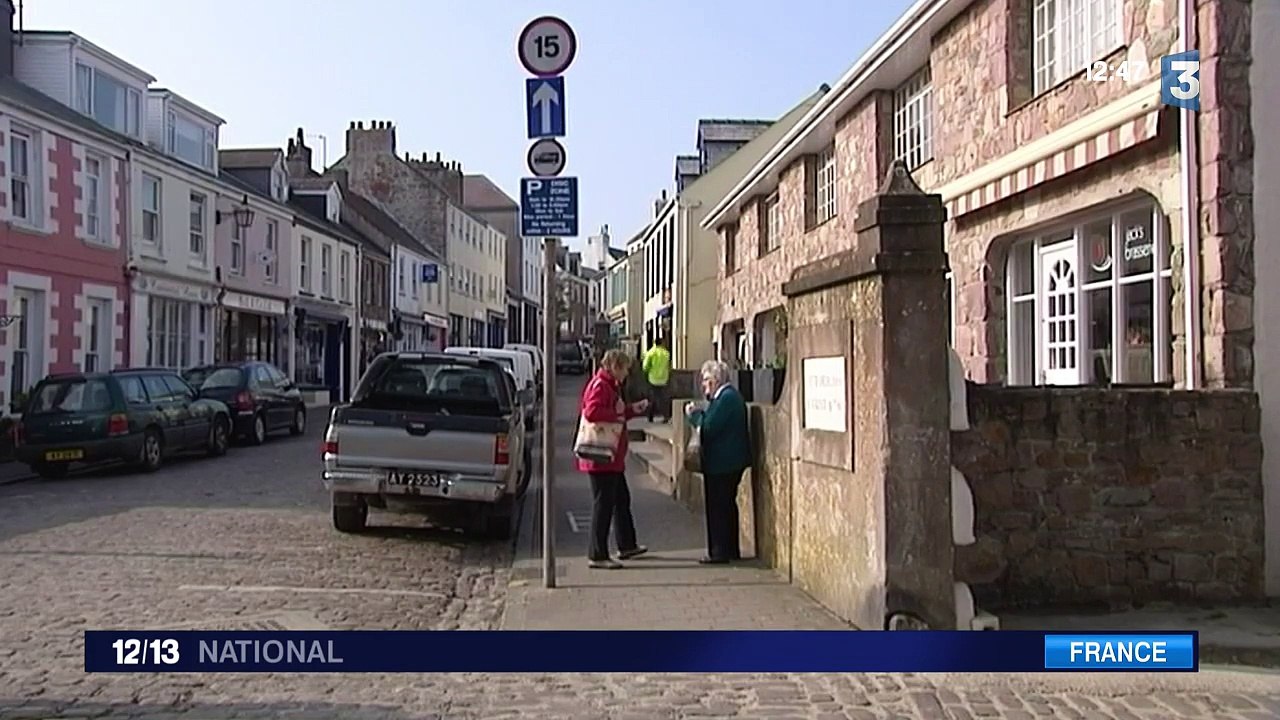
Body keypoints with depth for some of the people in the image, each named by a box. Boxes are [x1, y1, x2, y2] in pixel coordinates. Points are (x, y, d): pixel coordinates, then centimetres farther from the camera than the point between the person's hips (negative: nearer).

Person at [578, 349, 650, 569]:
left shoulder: (611, 385, 18)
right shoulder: (599, 386, -17)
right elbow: (591, 412, -33)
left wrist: (632, 410, 17)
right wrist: (617, 415, -22)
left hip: (612, 458, 11)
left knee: (622, 499, 21)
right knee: (603, 505, -5)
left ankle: (627, 545, 34)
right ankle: (597, 555, 2)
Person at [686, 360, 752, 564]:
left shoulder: (727, 398, -19)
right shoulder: (729, 395, 14)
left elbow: (709, 428, -21)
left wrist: (694, 414, -7)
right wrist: (699, 414, 4)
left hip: (722, 463, -11)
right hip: (729, 461, 11)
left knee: (718, 507, -4)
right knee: (727, 505, 17)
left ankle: (720, 552, 0)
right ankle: (731, 550, 25)